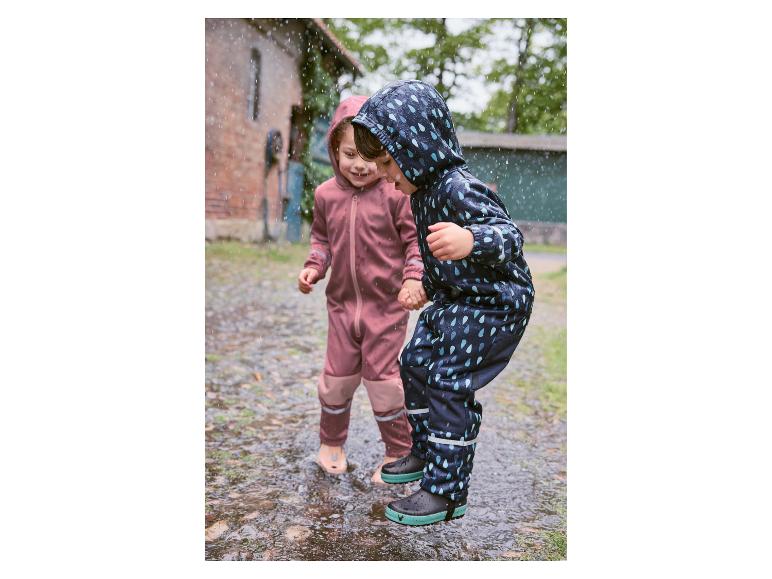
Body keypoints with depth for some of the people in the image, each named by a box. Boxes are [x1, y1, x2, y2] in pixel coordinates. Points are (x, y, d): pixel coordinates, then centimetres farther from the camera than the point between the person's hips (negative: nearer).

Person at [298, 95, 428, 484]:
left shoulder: (395, 195, -12)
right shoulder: (326, 194, 1)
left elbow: (415, 240, -7)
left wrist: (414, 278, -20)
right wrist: (314, 267, 0)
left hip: (387, 305, -4)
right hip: (342, 303, 4)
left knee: (382, 377, 3)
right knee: (337, 376, 13)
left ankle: (399, 451, 23)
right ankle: (331, 442, 35)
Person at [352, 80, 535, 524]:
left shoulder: (459, 189, -27)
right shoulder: (425, 189, 4)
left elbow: (511, 234, -34)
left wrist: (471, 240, -54)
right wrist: (425, 285, 29)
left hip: (494, 303, -10)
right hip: (454, 300, 10)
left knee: (449, 384, -9)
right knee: (416, 364, 15)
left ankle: (447, 492, 7)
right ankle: (426, 453, 34)